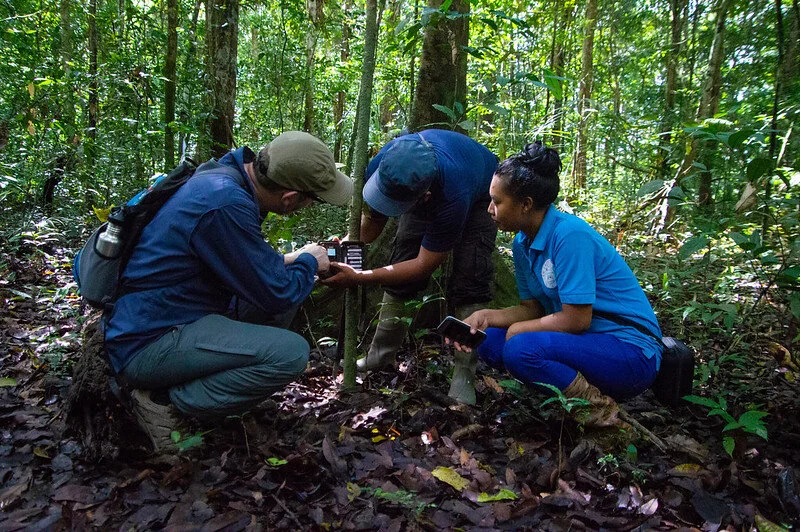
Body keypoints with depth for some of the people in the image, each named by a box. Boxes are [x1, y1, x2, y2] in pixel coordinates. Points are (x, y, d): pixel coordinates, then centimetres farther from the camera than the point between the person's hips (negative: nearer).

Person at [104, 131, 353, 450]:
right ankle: (166, 403, -8)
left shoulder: (225, 175, 3)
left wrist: (290, 259, 13)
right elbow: (276, 294, -18)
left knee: (288, 299, 9)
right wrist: (309, 263, 0)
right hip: (148, 343, -10)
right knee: (291, 353, -23)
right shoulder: (227, 205, -28)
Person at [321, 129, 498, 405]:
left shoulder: (453, 199, -48)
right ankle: (380, 356, 8)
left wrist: (358, 277, -41)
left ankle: (463, 378, -12)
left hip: (479, 194, -5)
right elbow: (372, 220, -15)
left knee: (469, 282, -20)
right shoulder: (382, 166, -34)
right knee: (400, 263, -4)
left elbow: (423, 266, -36)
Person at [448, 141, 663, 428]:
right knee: (489, 341, -4)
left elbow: (577, 319, -23)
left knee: (521, 348, -30)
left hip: (632, 353, -8)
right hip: (585, 340, 9)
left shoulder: (569, 234, -23)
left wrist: (519, 329, -10)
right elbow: (532, 308, 8)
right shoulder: (522, 243, 4)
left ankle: (600, 411, -8)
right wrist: (486, 316, -8)